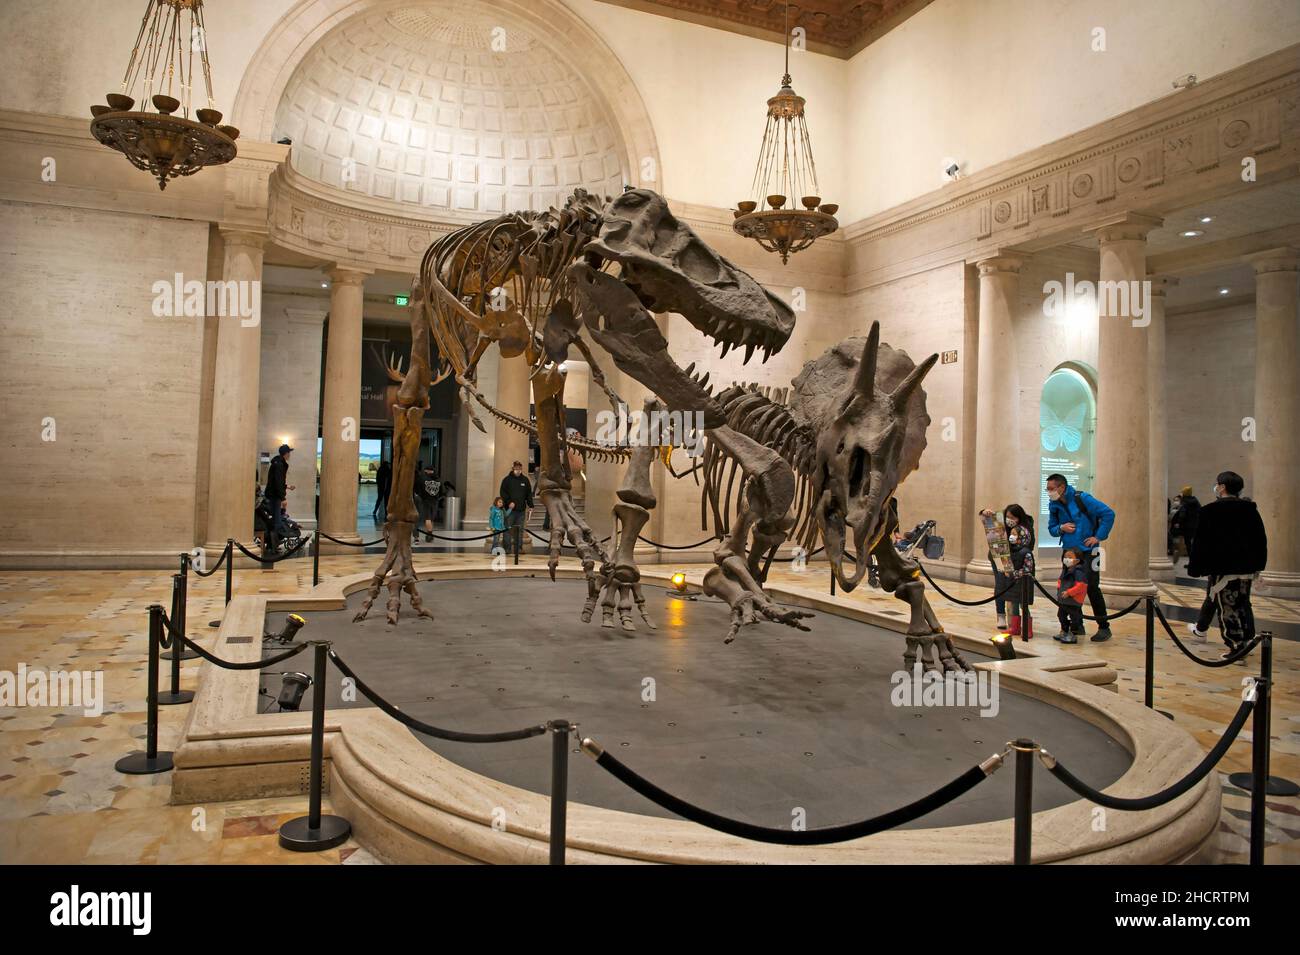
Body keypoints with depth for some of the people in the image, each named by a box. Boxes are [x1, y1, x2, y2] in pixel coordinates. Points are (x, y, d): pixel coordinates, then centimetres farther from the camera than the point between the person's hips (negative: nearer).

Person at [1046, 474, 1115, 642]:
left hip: (1088, 550, -6)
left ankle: (1104, 628, 2)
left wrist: (1099, 536, -15)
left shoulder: (1081, 498, -15)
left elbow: (1108, 514, -14)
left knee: (1092, 588, -8)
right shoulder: (1053, 505, 2)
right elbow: (1051, 528, 12)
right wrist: (1061, 528, -10)